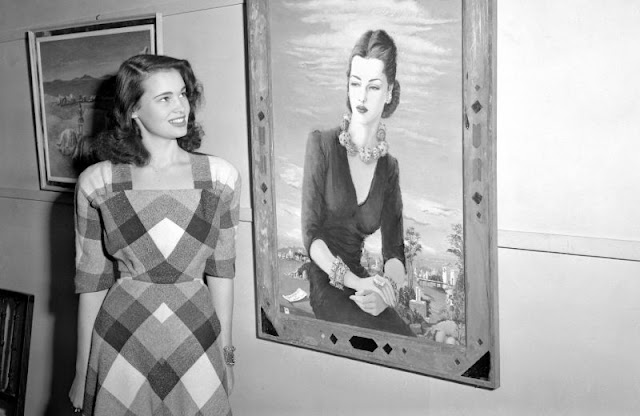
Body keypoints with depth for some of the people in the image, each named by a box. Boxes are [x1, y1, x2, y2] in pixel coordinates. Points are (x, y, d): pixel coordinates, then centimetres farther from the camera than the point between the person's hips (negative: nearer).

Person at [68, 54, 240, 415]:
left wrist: (226, 351, 6)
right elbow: (91, 280, 0)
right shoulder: (97, 182, -6)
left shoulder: (220, 177, -3)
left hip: (196, 338, 1)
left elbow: (221, 269, 4)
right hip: (121, 344, -1)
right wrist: (84, 369, 3)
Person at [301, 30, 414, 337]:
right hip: (318, 279, -4)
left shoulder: (389, 167, 8)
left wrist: (386, 288, -19)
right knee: (401, 343, -28)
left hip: (357, 276, 4)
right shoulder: (322, 144, -3)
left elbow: (394, 250, 4)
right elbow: (311, 234, -8)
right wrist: (354, 281, -22)